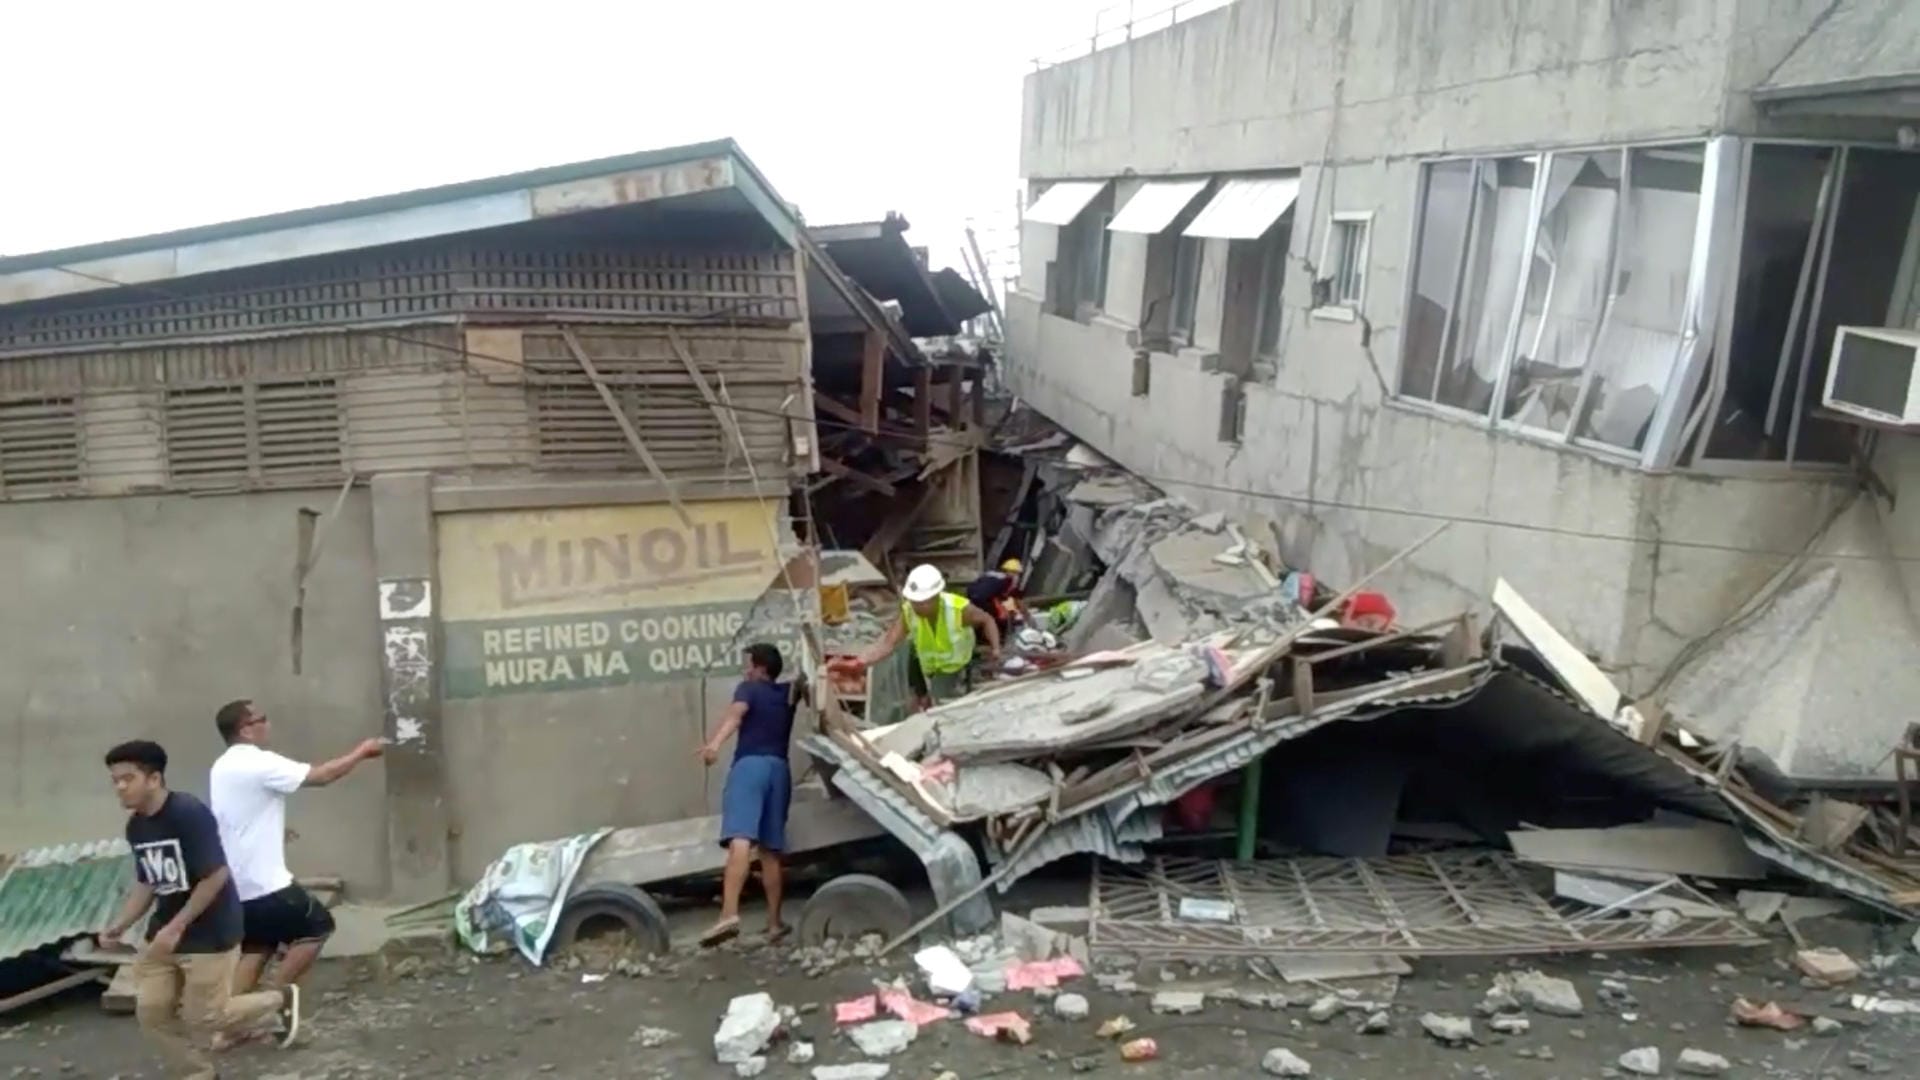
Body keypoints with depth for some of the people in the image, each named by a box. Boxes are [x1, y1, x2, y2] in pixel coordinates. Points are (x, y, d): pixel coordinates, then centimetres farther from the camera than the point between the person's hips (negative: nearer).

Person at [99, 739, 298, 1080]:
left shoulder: (189, 813, -23)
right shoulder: (135, 826, 4)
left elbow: (216, 876, -23)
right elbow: (146, 884, 14)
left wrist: (176, 928, -22)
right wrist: (119, 925, 0)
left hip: (210, 934, -8)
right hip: (165, 932, 8)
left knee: (206, 1016, -1)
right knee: (151, 1010, 4)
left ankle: (281, 1000, 23)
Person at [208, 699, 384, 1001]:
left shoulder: (223, 767, 13)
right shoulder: (259, 763, -18)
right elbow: (321, 776, -17)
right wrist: (361, 752, -6)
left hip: (237, 882, 9)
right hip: (263, 881, -9)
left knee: (257, 948, 15)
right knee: (317, 927, 5)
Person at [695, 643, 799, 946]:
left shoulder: (748, 689, 9)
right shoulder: (788, 694, 25)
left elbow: (735, 714, -13)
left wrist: (715, 742, -29)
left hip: (750, 765, -6)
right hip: (779, 768, 6)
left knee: (740, 841, -23)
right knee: (770, 850, 12)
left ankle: (729, 914, -39)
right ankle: (774, 923, 14)